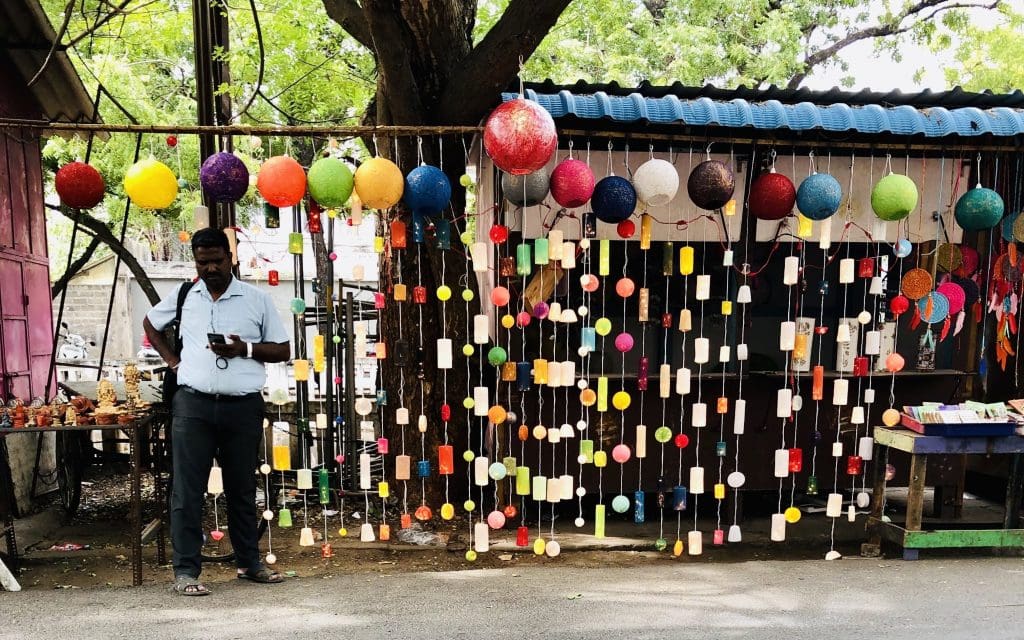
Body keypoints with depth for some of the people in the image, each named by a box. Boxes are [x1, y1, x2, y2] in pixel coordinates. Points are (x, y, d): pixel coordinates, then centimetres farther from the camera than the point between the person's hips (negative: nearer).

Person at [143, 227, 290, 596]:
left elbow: (283, 350, 5)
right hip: (193, 404, 1)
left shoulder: (257, 300, 4)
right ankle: (186, 571, 9)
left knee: (242, 488, 11)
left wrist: (245, 349, -12)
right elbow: (150, 324, 27)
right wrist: (171, 360, 11)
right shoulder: (183, 296, 9)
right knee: (188, 489, -1)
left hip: (244, 406, 0)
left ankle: (249, 562, 25)